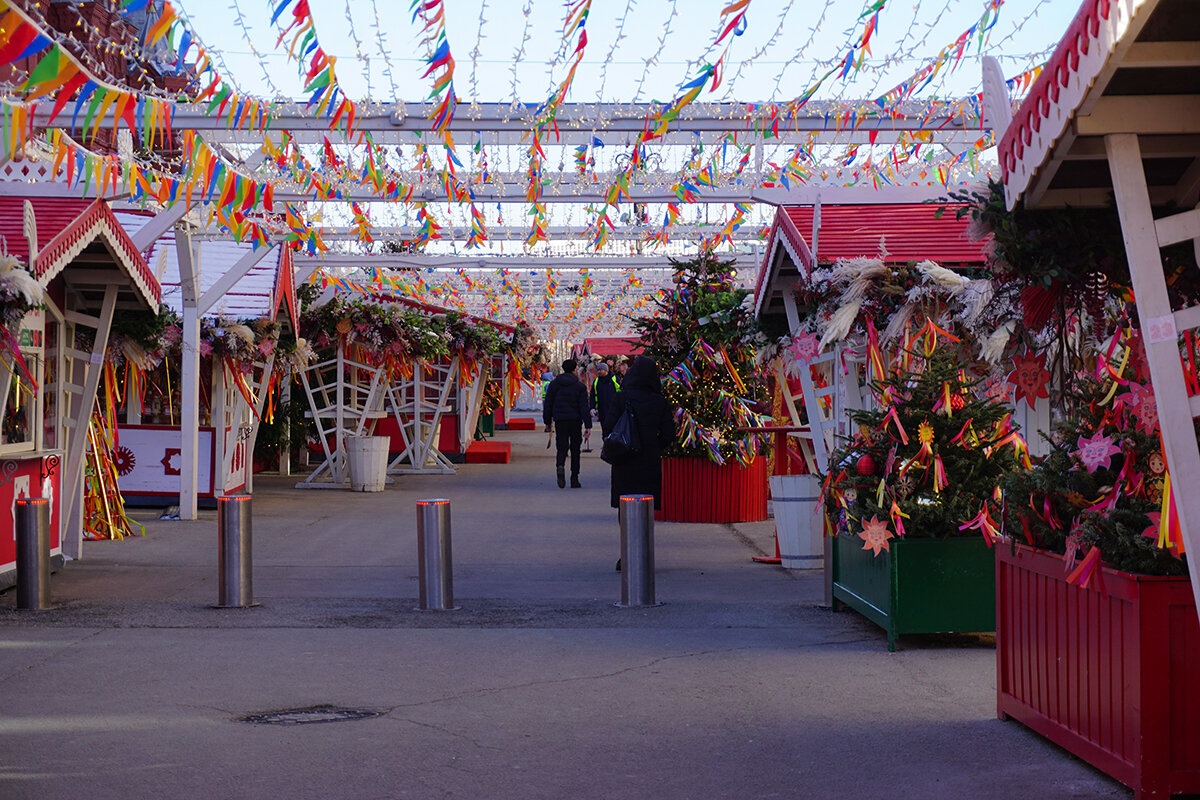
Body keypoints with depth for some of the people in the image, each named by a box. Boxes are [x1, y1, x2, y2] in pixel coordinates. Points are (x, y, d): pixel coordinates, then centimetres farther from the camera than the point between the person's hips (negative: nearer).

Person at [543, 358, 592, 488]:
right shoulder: (580, 386, -1)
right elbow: (584, 407, -6)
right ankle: (574, 480, 9)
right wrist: (588, 426, -8)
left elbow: (548, 404, 6)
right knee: (575, 449, 9)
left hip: (559, 420, 1)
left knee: (561, 448, 4)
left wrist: (547, 422, 14)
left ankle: (560, 466, -29)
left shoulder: (554, 384, 5)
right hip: (575, 421, -1)